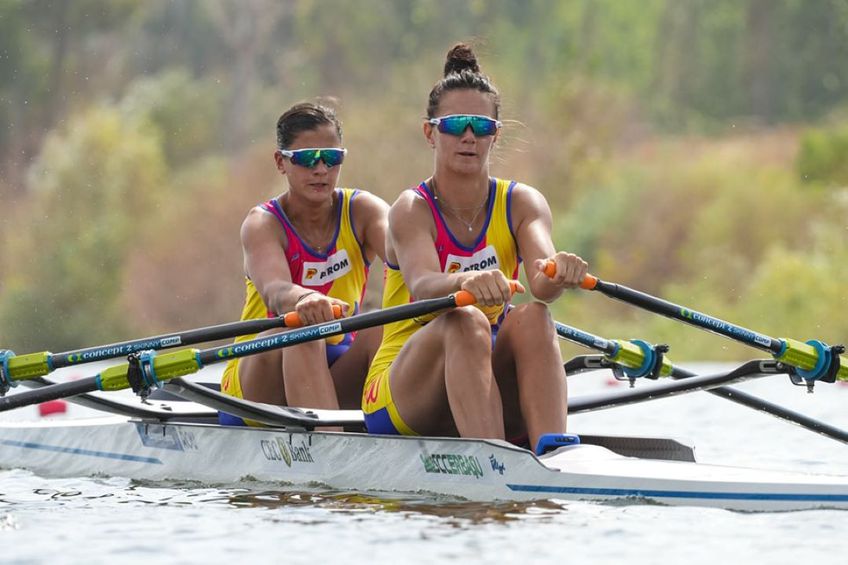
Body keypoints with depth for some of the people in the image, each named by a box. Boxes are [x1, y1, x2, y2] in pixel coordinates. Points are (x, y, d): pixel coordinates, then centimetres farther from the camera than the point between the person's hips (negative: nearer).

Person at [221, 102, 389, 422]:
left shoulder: (361, 210, -2)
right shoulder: (262, 224, -10)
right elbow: (274, 291, -32)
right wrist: (305, 300, -57)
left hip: (337, 377, 3)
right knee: (302, 326, -33)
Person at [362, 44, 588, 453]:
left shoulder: (522, 204, 1)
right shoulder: (412, 211, -9)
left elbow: (540, 281, -20)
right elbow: (423, 287, -30)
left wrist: (558, 274, -46)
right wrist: (467, 282, -53)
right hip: (399, 400, -3)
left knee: (532, 318, -26)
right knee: (465, 322, -32)